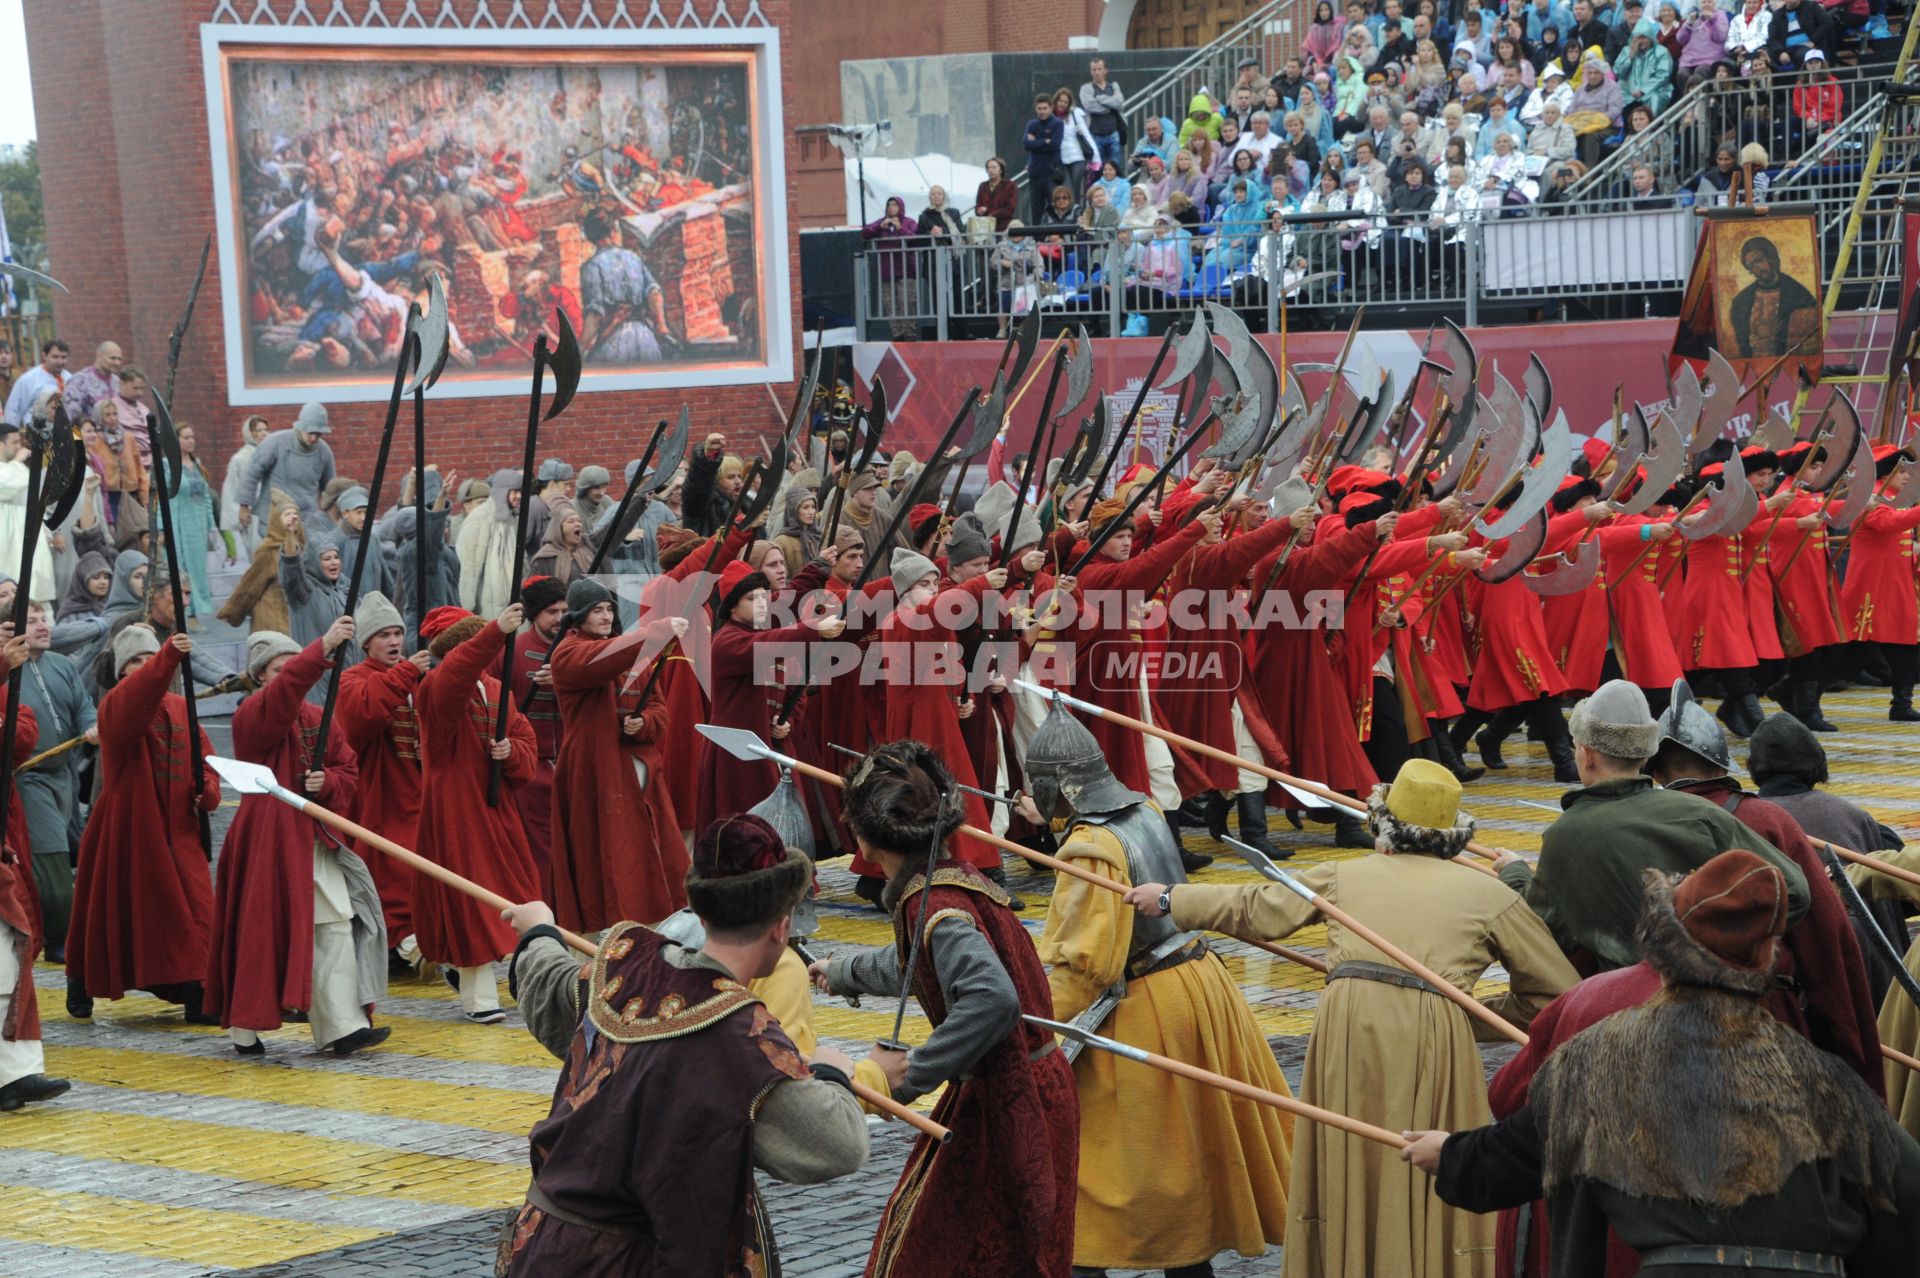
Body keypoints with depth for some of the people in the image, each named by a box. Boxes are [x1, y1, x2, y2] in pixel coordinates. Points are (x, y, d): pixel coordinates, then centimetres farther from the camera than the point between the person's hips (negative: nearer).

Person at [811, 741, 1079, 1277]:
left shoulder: (934, 903, -23)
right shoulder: (954, 878, 7)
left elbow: (992, 999, -40)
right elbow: (913, 964, 29)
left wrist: (913, 1074, -30)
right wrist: (842, 972, 47)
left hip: (1003, 1107, -9)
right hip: (1021, 1091, 9)